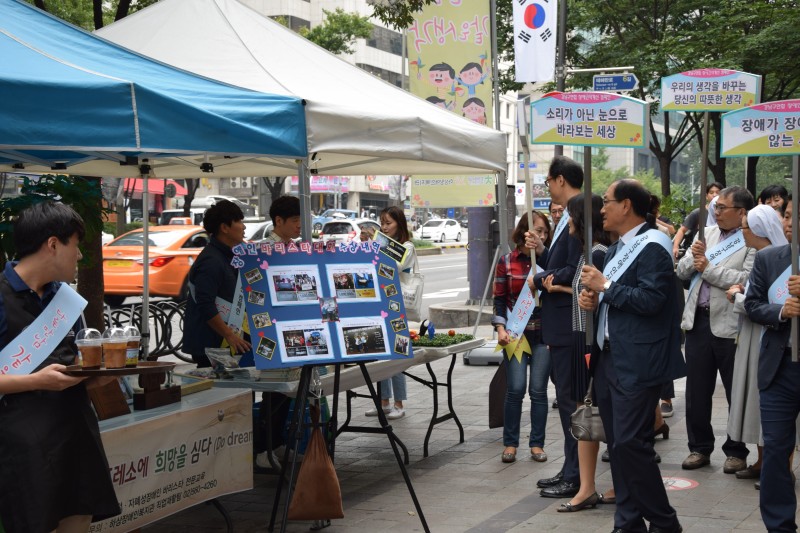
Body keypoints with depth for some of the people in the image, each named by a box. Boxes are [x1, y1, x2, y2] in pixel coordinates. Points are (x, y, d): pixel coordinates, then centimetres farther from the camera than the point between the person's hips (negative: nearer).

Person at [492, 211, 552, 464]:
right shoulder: (507, 262, 3)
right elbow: (499, 298, 5)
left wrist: (542, 251, -18)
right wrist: (500, 328, -7)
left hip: (543, 332, 1)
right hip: (516, 332, -1)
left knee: (538, 390, 1)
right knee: (515, 388, -7)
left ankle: (537, 444, 11)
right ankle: (510, 443, 6)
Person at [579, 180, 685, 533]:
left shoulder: (652, 246, -12)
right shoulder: (616, 249, 18)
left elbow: (650, 299, -22)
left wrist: (605, 285, -15)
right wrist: (593, 299, 5)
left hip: (636, 365, -9)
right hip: (608, 358, 9)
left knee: (631, 443, -10)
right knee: (618, 444, 11)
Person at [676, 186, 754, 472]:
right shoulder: (706, 234, 11)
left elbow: (747, 280, -22)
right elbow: (681, 271, 10)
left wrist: (709, 268, -17)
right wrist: (694, 258, -10)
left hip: (730, 326, -6)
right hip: (698, 321, 6)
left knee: (737, 393, 8)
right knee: (696, 390, 12)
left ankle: (736, 452, 20)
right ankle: (700, 448, 24)